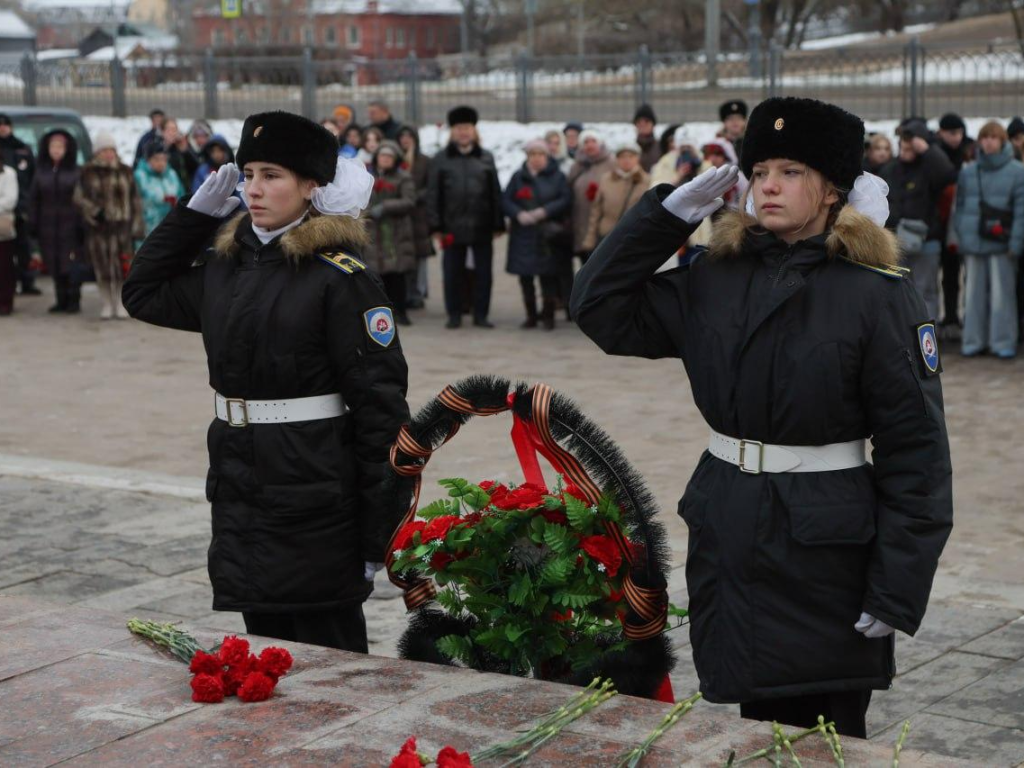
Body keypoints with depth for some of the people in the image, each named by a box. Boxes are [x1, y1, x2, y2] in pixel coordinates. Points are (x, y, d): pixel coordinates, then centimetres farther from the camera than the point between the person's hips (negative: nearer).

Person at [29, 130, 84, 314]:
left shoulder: (75, 172, -3)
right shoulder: (41, 172, 8)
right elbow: (34, 199, 9)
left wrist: (80, 224, -14)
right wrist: (33, 224, 3)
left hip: (70, 226, -4)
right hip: (48, 227, 4)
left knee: (72, 263, -5)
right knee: (54, 264, 6)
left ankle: (74, 300, 3)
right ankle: (61, 300, 15)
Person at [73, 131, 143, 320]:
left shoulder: (125, 172, 9)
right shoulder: (88, 173, 4)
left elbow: (135, 200, 10)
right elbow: (79, 198, 3)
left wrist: (137, 226, 5)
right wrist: (94, 211, -14)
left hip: (120, 225, 0)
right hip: (97, 226, 0)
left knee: (121, 267, -4)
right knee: (102, 266, 2)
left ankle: (120, 304, 7)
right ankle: (106, 304, 14)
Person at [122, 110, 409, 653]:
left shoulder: (340, 277, -11)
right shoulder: (225, 266, 9)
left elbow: (381, 401, -14)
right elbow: (142, 293, 23)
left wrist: (378, 531, -16)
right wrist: (198, 211, 12)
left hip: (316, 501, -6)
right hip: (242, 493, 6)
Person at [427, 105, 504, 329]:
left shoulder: (486, 158, 8)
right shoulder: (440, 160, 4)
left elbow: (495, 193, 7)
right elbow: (433, 194, 2)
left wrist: (498, 224, 2)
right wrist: (437, 225, -4)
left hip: (482, 226, 1)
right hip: (453, 226, -1)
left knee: (483, 273, 5)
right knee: (453, 274, 5)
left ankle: (481, 315, 14)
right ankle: (454, 315, 15)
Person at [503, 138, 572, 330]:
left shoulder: (557, 177, 4)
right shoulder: (518, 177, 11)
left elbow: (566, 200, -5)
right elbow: (505, 201, 4)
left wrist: (544, 211, -17)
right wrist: (519, 214, -14)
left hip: (549, 235, -3)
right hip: (523, 233, 3)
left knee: (549, 276, -3)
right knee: (525, 277, 5)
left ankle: (548, 316, 6)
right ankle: (531, 316, 17)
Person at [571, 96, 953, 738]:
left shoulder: (880, 295, -10)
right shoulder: (714, 280, 6)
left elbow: (917, 450, -11)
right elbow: (602, 309, 7)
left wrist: (898, 591, -15)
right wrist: (669, 212, -1)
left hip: (826, 547, -5)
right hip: (728, 536, 5)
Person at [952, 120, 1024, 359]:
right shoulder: (967, 172, 11)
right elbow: (960, 207, 14)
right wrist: (961, 237, 5)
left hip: (1001, 245, -4)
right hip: (974, 244, 4)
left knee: (1002, 294, -2)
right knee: (974, 293, 8)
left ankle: (1003, 342, 6)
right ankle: (974, 340, 16)